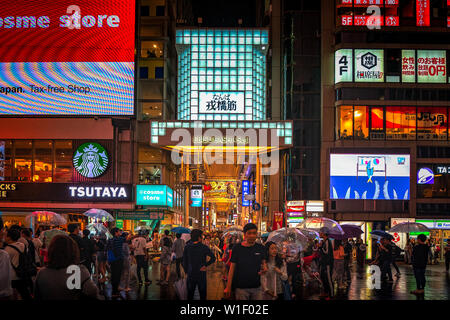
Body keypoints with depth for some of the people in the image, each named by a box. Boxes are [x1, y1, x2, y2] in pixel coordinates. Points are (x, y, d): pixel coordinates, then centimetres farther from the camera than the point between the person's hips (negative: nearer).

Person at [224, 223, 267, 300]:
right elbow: (232, 267, -1)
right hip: (241, 287, -3)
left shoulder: (261, 248, 3)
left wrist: (264, 268, -12)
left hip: (256, 287, 3)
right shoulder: (237, 248, -4)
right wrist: (228, 287, -3)